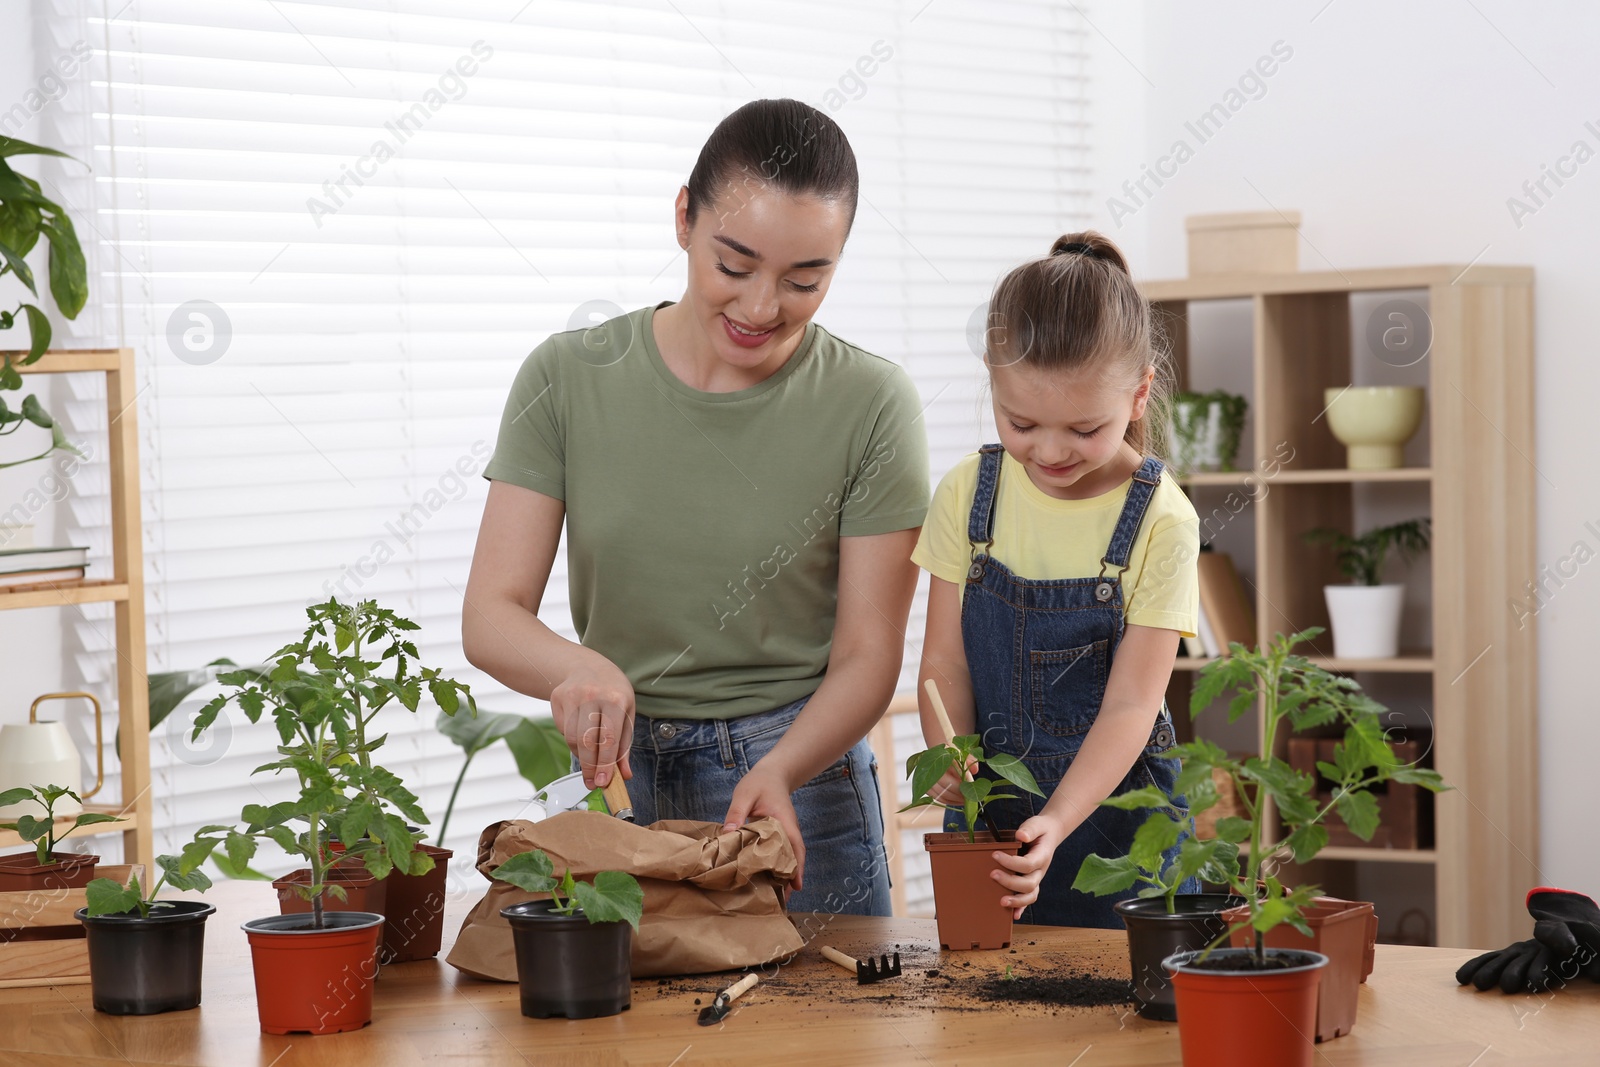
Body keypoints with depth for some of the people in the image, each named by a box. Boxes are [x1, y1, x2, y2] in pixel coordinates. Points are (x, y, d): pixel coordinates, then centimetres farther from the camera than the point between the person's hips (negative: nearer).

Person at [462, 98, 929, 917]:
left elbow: (866, 657, -8)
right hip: (612, 779, 1)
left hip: (798, 783, -1)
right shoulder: (569, 381, -4)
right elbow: (491, 616, -8)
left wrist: (777, 772, -27)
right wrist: (577, 668, -30)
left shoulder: (869, 405, -8)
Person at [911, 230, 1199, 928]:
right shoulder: (968, 495, -2)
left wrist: (1054, 825, -27)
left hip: (1113, 805, -2)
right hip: (987, 813, 3)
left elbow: (1130, 705, -14)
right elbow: (945, 661, 0)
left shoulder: (1160, 522, -11)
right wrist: (952, 761, -20)